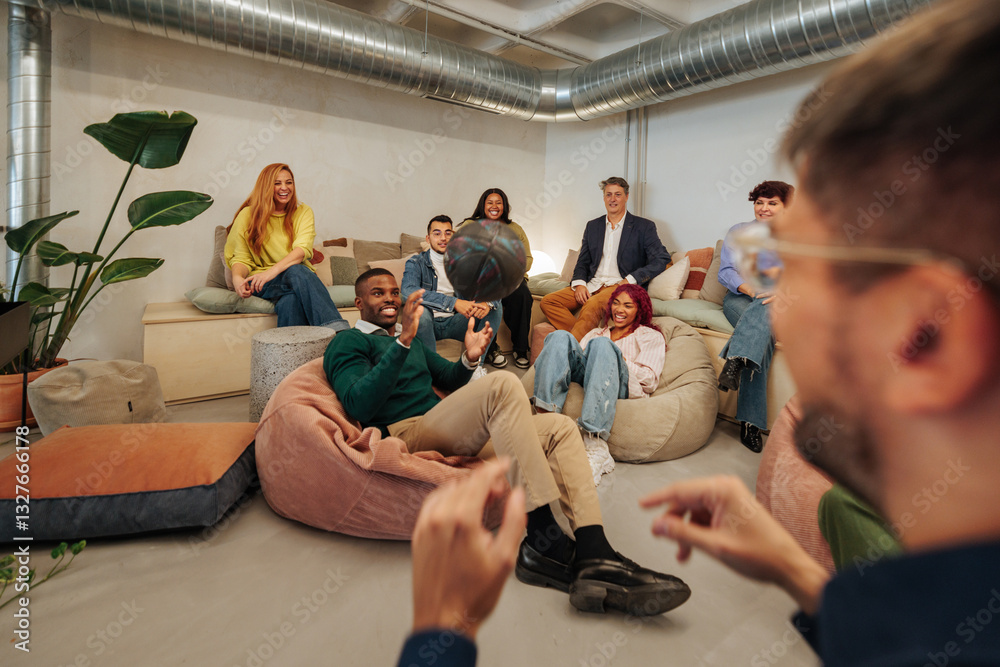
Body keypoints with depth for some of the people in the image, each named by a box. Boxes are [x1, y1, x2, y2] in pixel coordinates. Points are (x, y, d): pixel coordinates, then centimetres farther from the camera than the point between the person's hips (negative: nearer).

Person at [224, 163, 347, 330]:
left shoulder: (303, 212, 11)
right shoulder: (248, 215, 9)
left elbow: (303, 249, -8)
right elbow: (241, 258, 5)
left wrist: (273, 270, -27)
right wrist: (237, 278, -21)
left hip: (299, 278, 2)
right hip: (260, 284, -1)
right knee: (296, 271, -36)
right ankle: (338, 329, -53)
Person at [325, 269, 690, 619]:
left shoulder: (411, 340, 29)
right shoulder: (347, 343, 6)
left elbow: (450, 379, 29)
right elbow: (359, 405, -12)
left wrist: (469, 358, 5)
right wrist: (402, 341, -22)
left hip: (453, 436, 8)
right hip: (405, 436, -8)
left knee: (560, 427, -7)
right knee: (503, 384, -31)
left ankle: (594, 558, -24)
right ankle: (543, 542, -32)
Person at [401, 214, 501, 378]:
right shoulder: (416, 263, -2)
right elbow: (408, 291, -25)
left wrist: (487, 302, -27)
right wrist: (454, 302, -34)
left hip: (455, 322, 4)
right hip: (429, 323, -3)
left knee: (496, 306, -12)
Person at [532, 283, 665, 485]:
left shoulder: (651, 336, 27)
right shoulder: (596, 332, 38)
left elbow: (650, 381, 11)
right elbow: (577, 355, 19)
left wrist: (617, 360, 0)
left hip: (624, 388, -3)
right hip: (583, 377, 3)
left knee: (601, 344, -34)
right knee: (561, 336, -22)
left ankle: (595, 445, -47)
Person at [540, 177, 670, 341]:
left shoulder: (644, 226, 6)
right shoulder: (593, 226, 20)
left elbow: (662, 259, -3)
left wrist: (630, 280, -14)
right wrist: (579, 283, -2)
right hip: (591, 285, 5)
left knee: (592, 305, -38)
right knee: (548, 302, -16)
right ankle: (586, 338, -26)